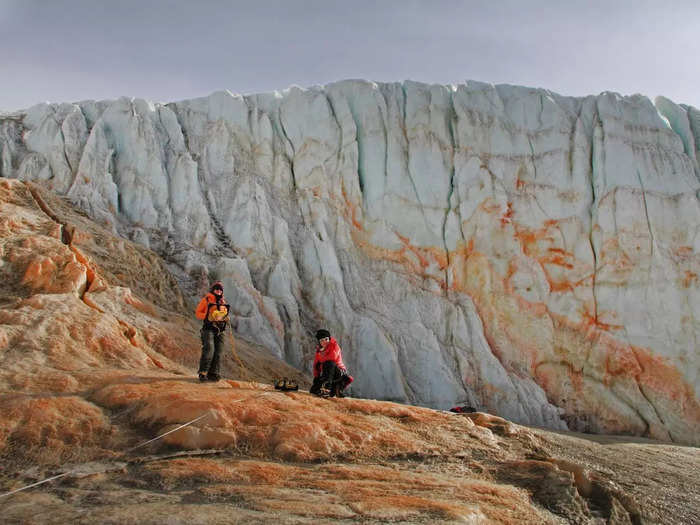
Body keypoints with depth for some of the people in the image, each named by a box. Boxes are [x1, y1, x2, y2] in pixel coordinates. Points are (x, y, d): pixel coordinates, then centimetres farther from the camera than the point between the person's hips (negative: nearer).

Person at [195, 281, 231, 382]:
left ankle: (213, 373, 8)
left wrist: (226, 318, 2)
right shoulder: (206, 300, 3)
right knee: (209, 350, -18)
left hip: (219, 331, 5)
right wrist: (208, 316, -14)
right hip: (208, 329, -5)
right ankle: (203, 373, -14)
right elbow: (198, 313, 1)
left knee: (218, 353, 2)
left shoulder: (223, 302, 17)